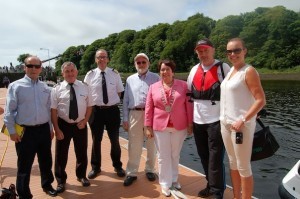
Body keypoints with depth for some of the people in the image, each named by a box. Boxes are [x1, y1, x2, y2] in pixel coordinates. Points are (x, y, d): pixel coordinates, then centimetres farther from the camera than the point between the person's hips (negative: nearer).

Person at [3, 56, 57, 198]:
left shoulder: (45, 88, 8)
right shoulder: (15, 86, -5)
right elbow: (9, 110, -5)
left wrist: (51, 128, 13)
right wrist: (12, 131, -8)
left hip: (44, 129, 4)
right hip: (25, 131, -4)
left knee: (46, 161, 18)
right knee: (24, 165, 8)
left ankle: (47, 185, 42)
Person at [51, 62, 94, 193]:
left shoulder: (84, 87, -1)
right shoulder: (57, 89, -7)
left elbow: (89, 106, 5)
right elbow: (53, 110, -9)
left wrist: (85, 121, -7)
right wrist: (57, 129, -13)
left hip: (80, 125, 2)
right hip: (63, 125, -2)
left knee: (82, 153, 17)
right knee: (61, 154, 10)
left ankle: (81, 176, 41)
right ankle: (61, 180, 32)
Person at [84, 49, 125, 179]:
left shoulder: (115, 74, 0)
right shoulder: (90, 75, -2)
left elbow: (119, 92, 8)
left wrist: (113, 101, -3)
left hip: (112, 110, 1)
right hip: (96, 110, 0)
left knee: (115, 140, 13)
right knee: (96, 140, 13)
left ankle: (117, 166, 35)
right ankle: (95, 167, 34)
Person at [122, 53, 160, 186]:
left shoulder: (155, 78, 4)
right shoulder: (130, 79, 11)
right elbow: (126, 100, 10)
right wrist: (125, 119, 6)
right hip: (135, 114, 1)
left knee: (151, 145, 11)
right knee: (134, 146, 6)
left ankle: (150, 170, 30)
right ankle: (131, 173, 20)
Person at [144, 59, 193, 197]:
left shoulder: (183, 85, -1)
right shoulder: (153, 87, 1)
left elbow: (189, 105, -1)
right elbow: (149, 108, 2)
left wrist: (190, 124, -2)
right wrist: (148, 127, -1)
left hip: (179, 127, 0)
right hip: (160, 127, 0)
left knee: (175, 155, 15)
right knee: (163, 156, 9)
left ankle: (174, 179, 35)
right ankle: (165, 183, 25)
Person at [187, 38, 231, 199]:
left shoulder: (223, 68, -4)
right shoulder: (194, 70, 10)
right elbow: (189, 95, 15)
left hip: (217, 121, -5)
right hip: (198, 122, 5)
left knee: (215, 160, 0)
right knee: (204, 158, 15)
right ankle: (211, 186, 32)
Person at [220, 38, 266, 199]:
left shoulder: (249, 71, -11)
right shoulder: (230, 69, 12)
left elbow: (261, 100, -16)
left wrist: (243, 120, -22)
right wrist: (224, 119, 12)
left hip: (241, 124, -8)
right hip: (225, 123, 8)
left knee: (243, 167, 3)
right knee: (233, 163, 17)